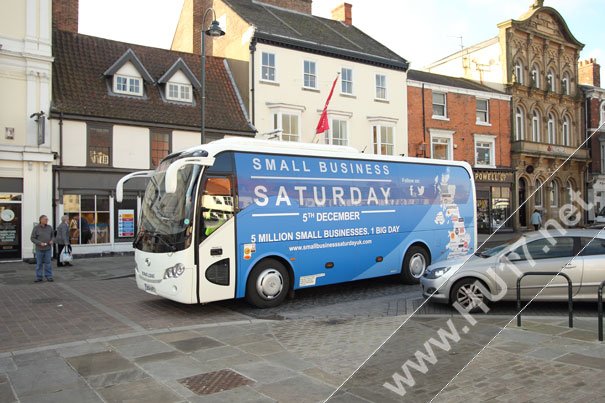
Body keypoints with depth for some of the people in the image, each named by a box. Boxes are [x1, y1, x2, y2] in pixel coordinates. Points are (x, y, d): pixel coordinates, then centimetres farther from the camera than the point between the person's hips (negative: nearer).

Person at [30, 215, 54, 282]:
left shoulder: (49, 227, 5)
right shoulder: (36, 228, -4)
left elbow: (52, 236, 18)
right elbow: (32, 238, -3)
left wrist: (51, 240, -3)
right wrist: (40, 243, -16)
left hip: (48, 249, 2)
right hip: (39, 249, -2)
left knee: (48, 263, 4)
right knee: (39, 263, 5)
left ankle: (49, 276, 10)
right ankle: (39, 277, 14)